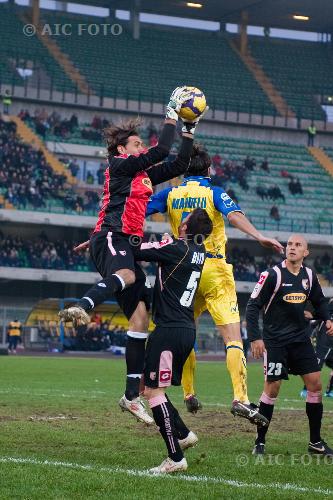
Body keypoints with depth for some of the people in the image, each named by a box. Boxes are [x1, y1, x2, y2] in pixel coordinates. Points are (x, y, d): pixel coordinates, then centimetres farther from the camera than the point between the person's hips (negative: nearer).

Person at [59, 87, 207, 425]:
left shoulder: (145, 175, 25)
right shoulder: (119, 165, 1)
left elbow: (179, 165, 29)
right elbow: (160, 152, -7)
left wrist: (190, 130, 24)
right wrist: (171, 116, 2)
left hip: (128, 244, 9)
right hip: (111, 239, -9)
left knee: (140, 314, 2)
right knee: (127, 275, -42)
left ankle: (132, 395, 4)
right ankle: (81, 308, -73)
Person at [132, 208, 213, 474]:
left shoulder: (175, 248, -13)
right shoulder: (199, 251, 10)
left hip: (169, 330, -8)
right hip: (188, 330, 8)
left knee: (153, 391, -5)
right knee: (151, 387, 18)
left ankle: (176, 458, -7)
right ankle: (183, 434, 19)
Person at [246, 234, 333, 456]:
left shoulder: (309, 275, 5)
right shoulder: (273, 275, -12)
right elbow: (253, 306, -10)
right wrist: (255, 337, -17)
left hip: (301, 338, 5)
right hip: (275, 341, -5)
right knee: (272, 387, -8)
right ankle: (260, 441, 4)